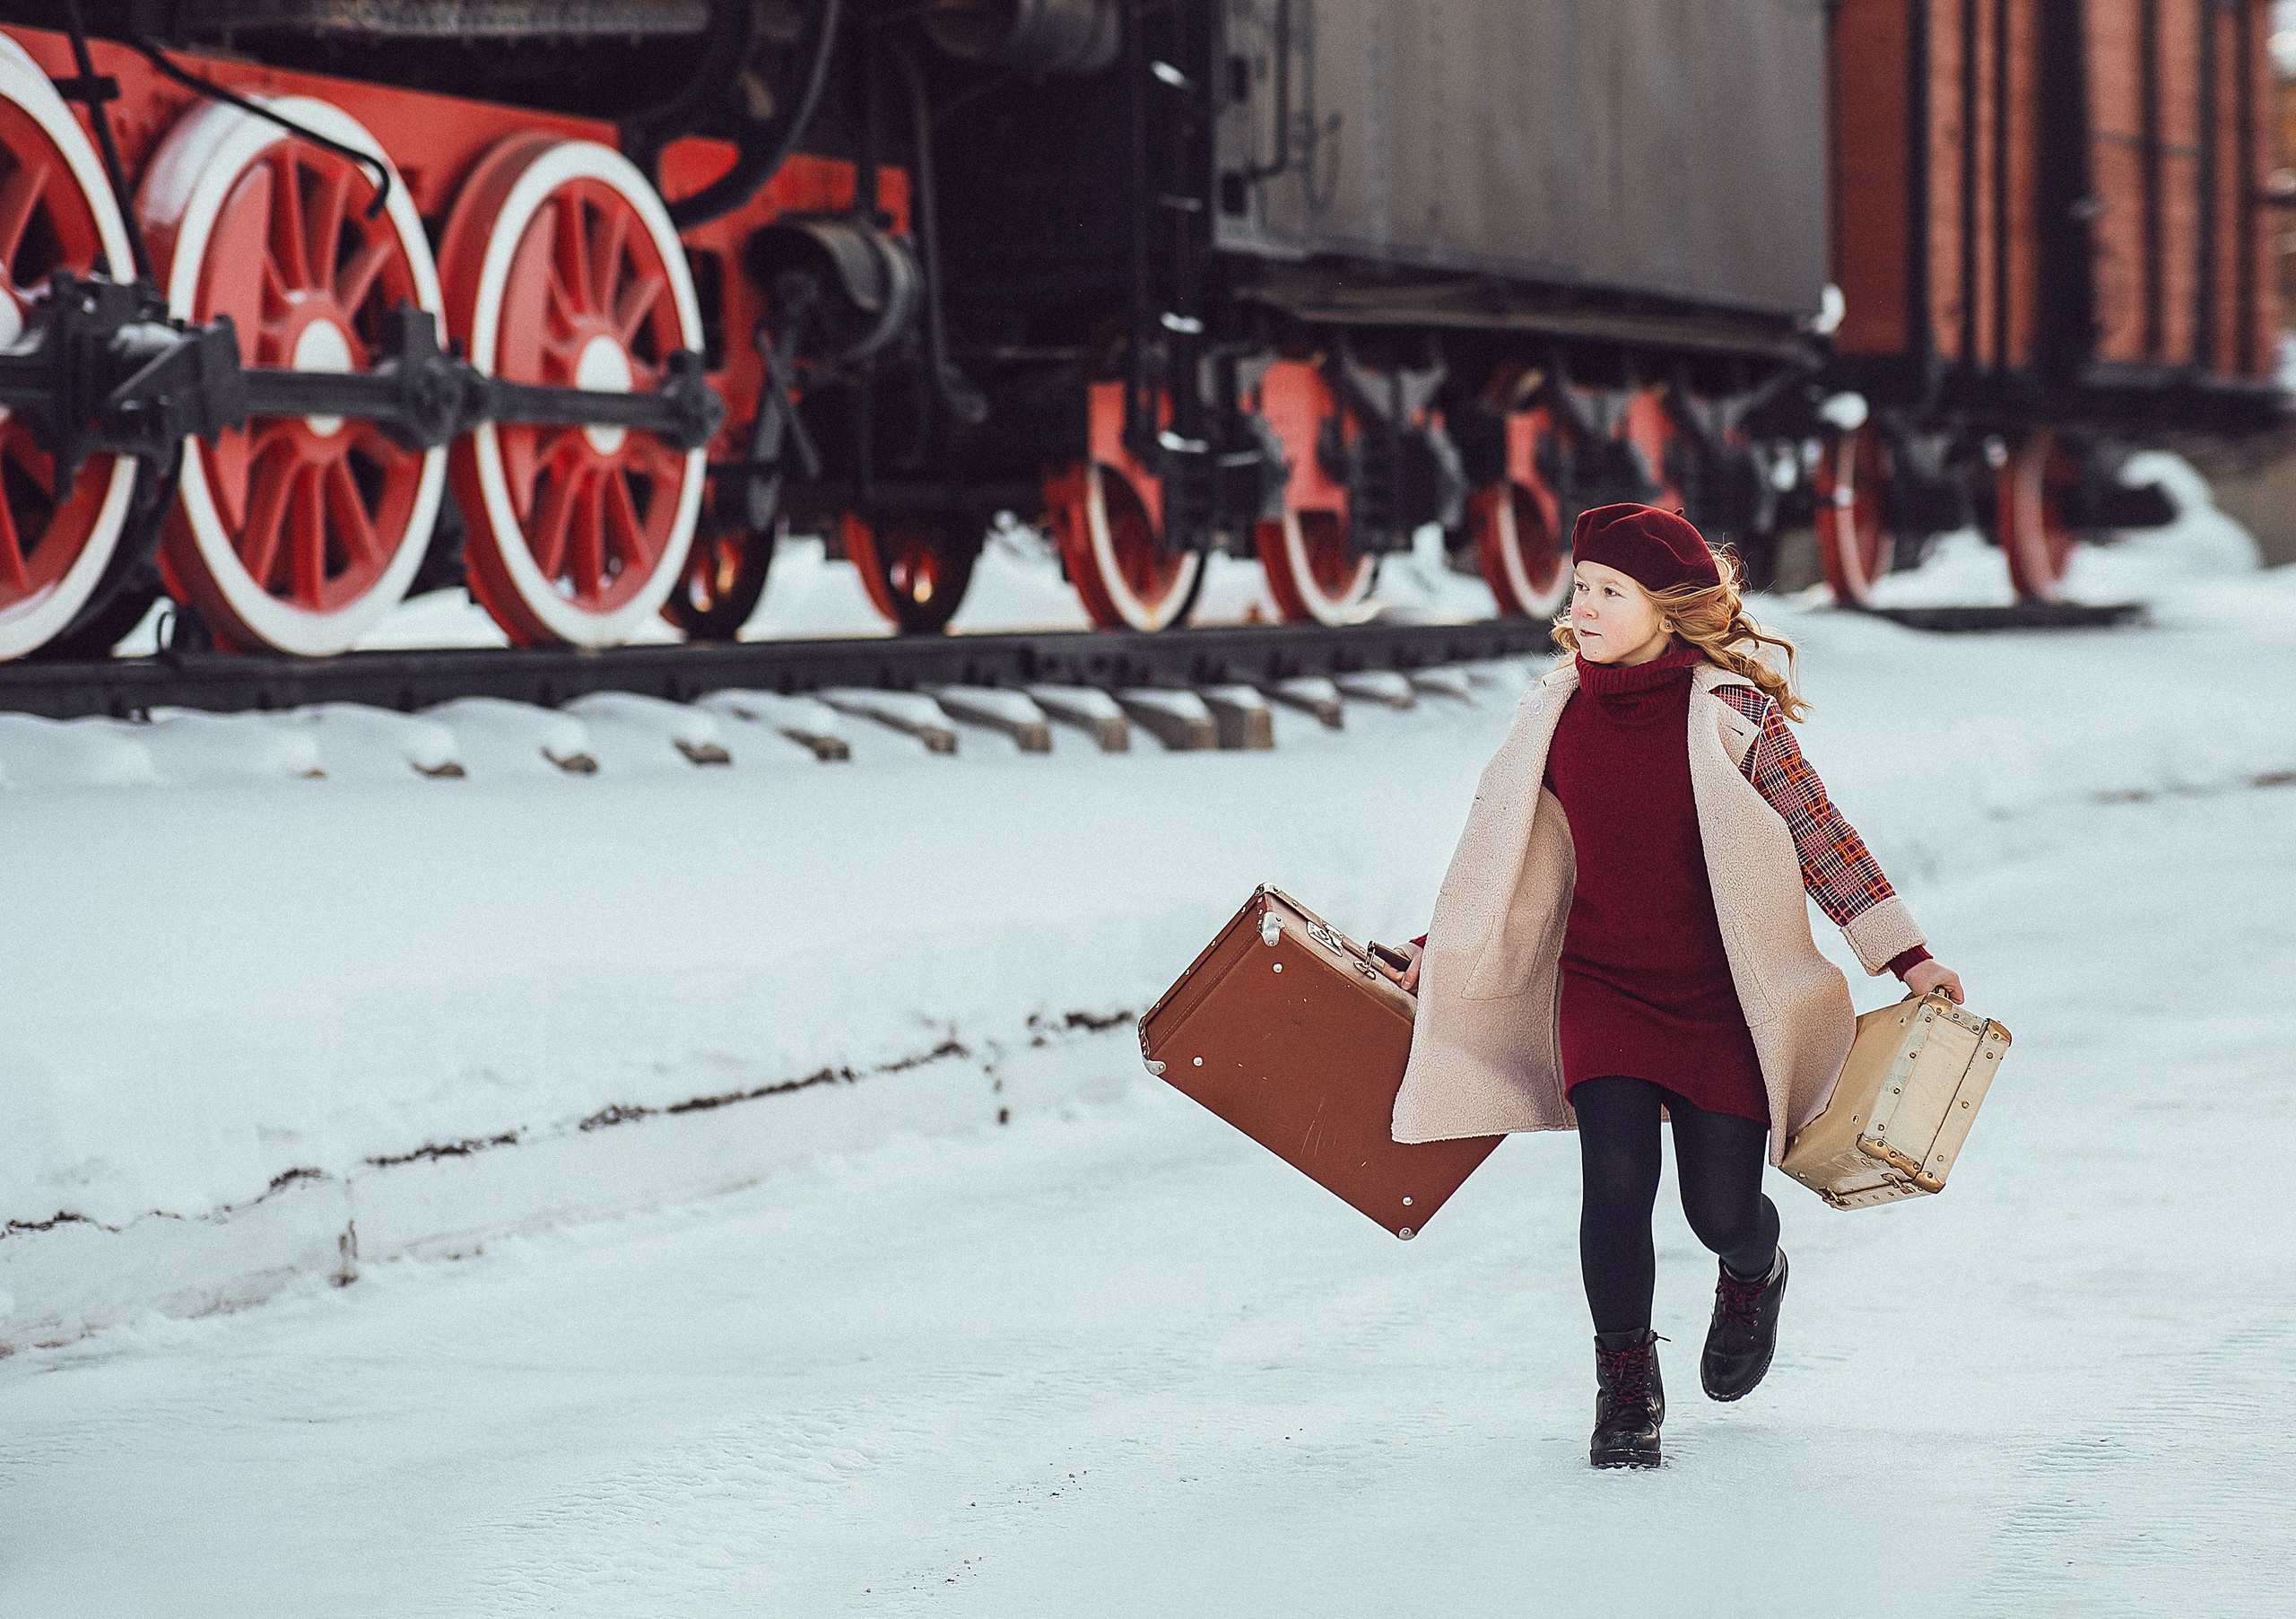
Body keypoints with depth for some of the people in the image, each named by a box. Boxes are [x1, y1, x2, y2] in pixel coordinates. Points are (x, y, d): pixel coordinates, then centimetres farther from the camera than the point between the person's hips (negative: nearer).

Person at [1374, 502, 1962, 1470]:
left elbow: (1819, 834, -5)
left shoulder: (1730, 712, -12)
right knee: (1616, 1180, -15)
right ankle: (1625, 1387, 5)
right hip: (1601, 984, 2)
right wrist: (1439, 948, 18)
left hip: (1719, 995, -2)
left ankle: (1753, 1277, 40)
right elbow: (1502, 845, 14)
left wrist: (1906, 956, -4)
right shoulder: (1556, 714, -1)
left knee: (1721, 1211, 0)